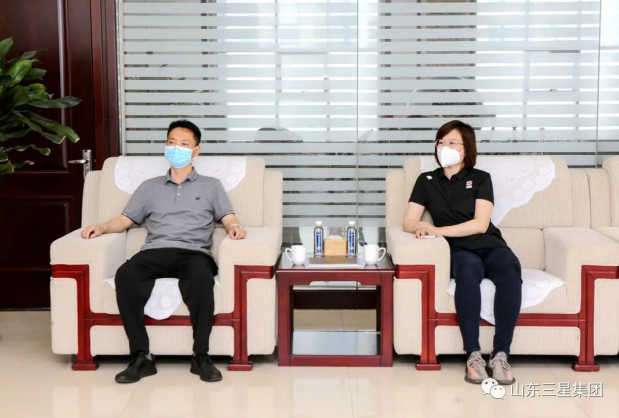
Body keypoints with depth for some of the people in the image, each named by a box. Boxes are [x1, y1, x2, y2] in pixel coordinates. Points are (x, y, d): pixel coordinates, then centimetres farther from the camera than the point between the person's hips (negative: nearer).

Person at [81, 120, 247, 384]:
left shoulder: (211, 186, 23)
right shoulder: (149, 187, 28)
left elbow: (229, 220, 13)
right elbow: (125, 220, 22)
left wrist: (235, 228, -11)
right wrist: (102, 228, 2)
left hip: (194, 252, -2)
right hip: (155, 252, 2)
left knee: (201, 276, -39)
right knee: (125, 275, -33)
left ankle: (201, 355, -30)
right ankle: (141, 356, -29)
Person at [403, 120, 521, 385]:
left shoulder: (480, 179, 9)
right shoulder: (427, 181, 15)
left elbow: (480, 224, -4)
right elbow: (408, 221, 7)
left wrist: (438, 230, -14)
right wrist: (419, 227, -18)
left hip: (490, 245, 0)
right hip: (459, 250, 0)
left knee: (511, 269, -35)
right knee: (468, 270, -38)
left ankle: (501, 354, -33)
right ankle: (473, 354, -34)